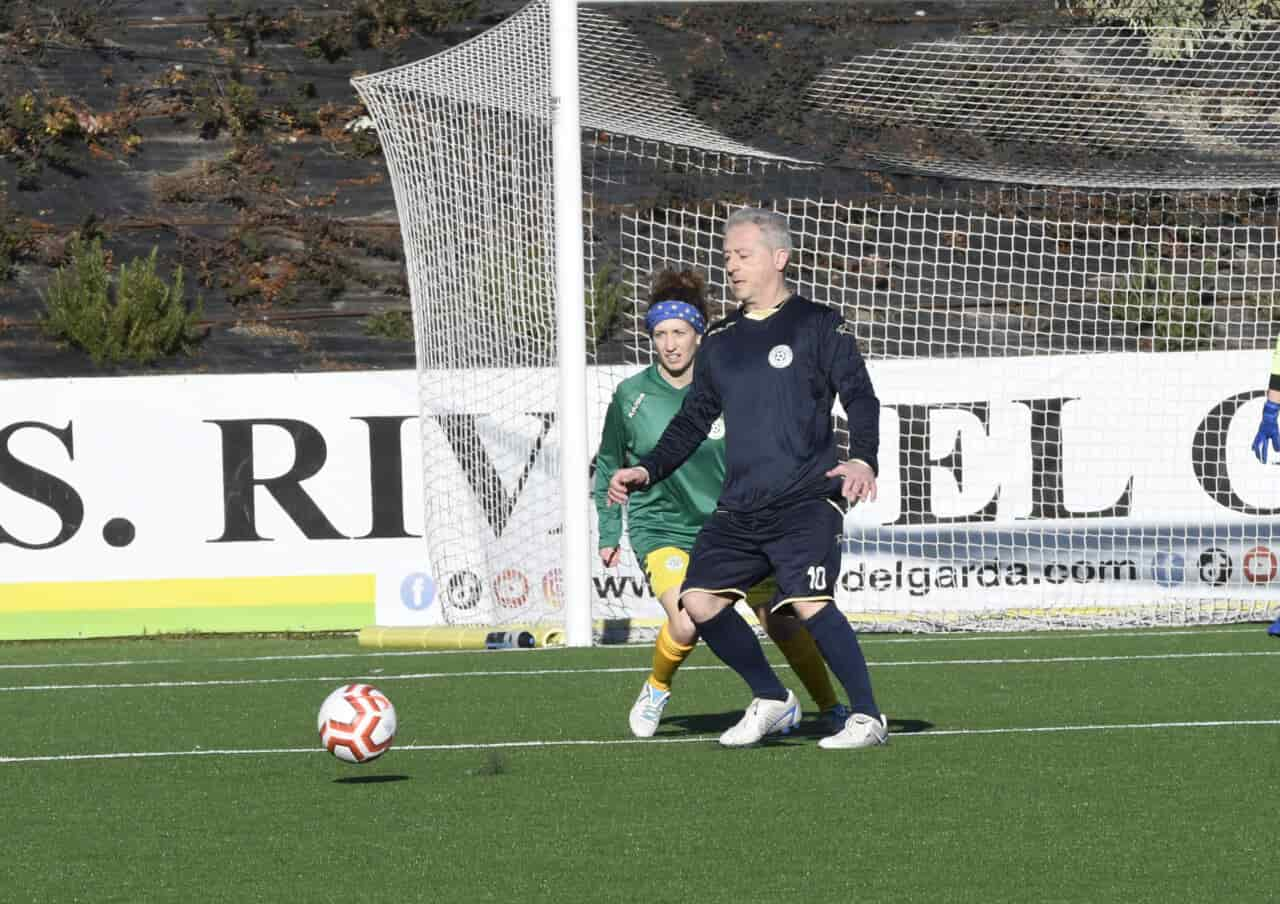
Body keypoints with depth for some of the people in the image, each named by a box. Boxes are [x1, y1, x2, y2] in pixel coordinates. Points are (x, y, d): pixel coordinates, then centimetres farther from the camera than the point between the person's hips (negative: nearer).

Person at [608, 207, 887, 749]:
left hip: (806, 501, -6)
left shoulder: (817, 325, 1)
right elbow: (693, 421, 24)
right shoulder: (720, 341, 18)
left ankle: (867, 716, -12)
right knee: (699, 601, -6)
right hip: (738, 509, 6)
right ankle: (771, 702, 11)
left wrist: (862, 459, -24)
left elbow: (860, 398, -6)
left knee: (808, 603, -23)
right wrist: (648, 471, 12)